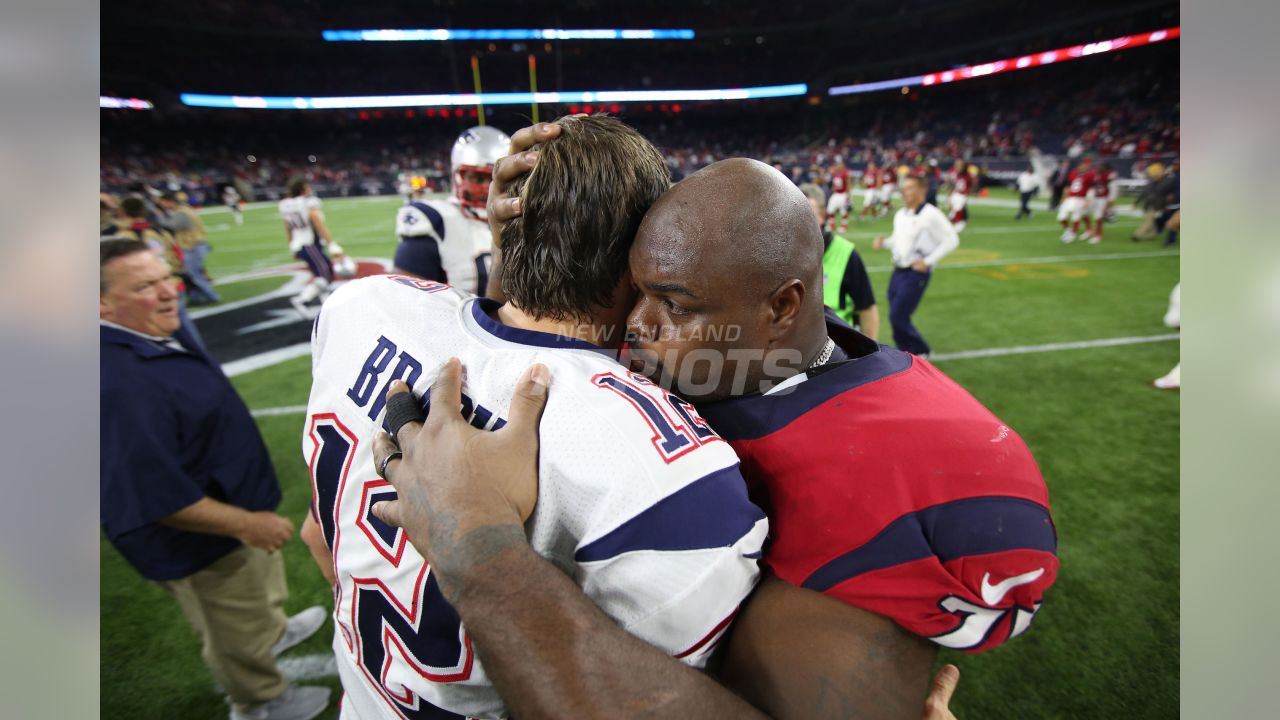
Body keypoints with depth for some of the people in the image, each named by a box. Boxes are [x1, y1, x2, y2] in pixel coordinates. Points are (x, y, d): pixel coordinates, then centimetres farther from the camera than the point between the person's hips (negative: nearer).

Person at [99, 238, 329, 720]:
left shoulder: (156, 335, -5)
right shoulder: (121, 384, -36)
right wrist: (245, 523, -26)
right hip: (200, 542, -9)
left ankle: (273, 632, 62)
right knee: (238, 631, 18)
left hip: (228, 498, 9)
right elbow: (155, 498, -34)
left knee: (263, 578, 34)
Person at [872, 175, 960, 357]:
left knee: (898, 317, -10)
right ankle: (906, 353, 27)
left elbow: (951, 240, -9)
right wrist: (883, 242, 2)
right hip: (898, 271, 7)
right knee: (896, 317, 10)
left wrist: (928, 261, -15)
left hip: (916, 273, -7)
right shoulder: (900, 215, 11)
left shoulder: (931, 215, -10)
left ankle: (920, 352, 10)